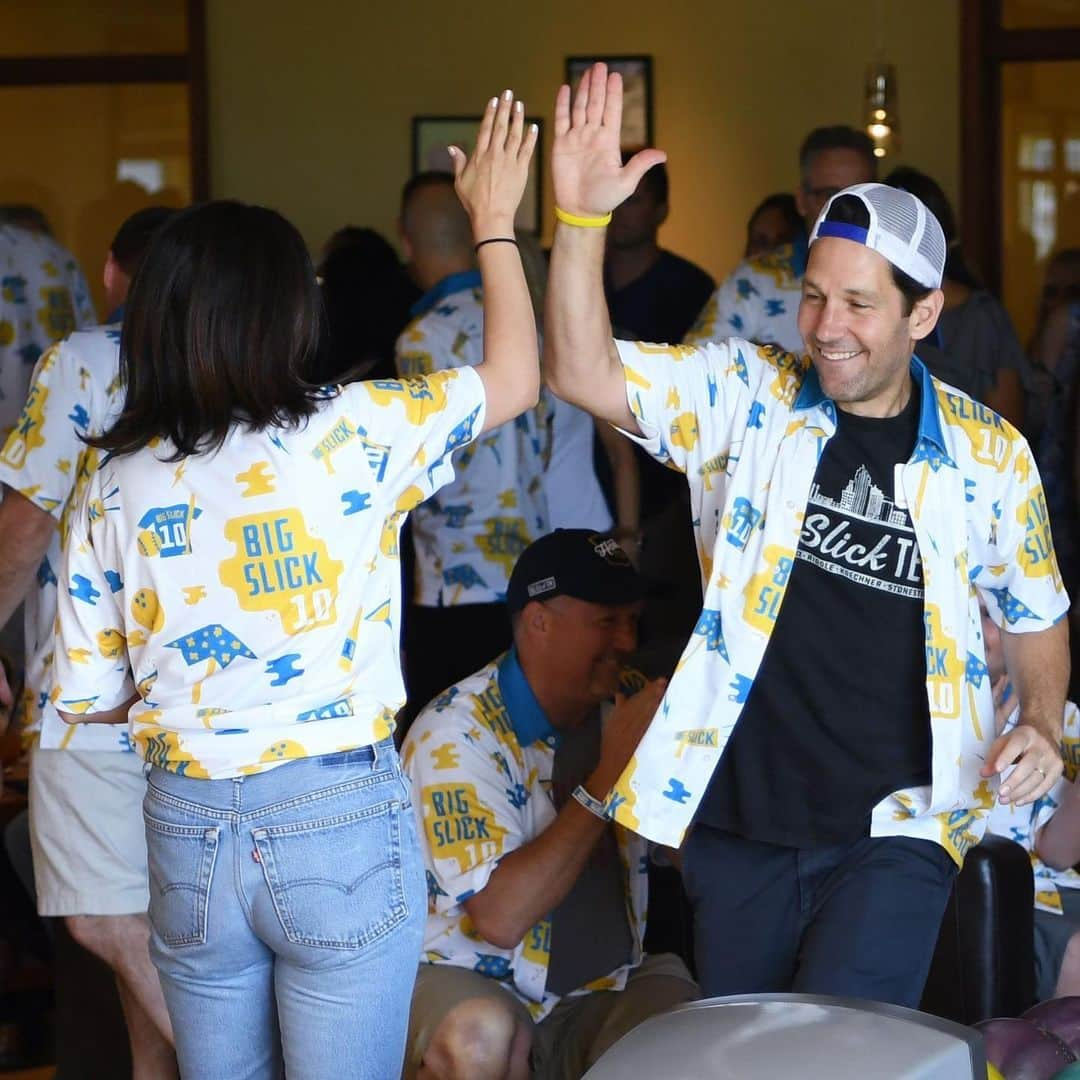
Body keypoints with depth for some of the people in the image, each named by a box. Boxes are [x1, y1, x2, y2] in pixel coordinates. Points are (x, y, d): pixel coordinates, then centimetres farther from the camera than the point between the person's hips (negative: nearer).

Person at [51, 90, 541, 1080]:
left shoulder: (115, 488, -1)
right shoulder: (348, 437, -11)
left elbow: (90, 698, 5)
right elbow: (515, 377, 4)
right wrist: (495, 222, 16)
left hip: (187, 832, 4)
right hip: (339, 824, -3)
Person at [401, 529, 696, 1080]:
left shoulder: (626, 707, 2)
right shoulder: (455, 734, -15)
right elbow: (499, 919, -25)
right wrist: (608, 776, -25)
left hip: (607, 987, 4)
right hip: (477, 982, -4)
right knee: (481, 1035, -37)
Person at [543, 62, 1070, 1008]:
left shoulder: (989, 454, 1)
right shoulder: (746, 397, 0)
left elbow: (1037, 617, 13)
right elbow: (585, 375, -12)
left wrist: (1043, 726, -5)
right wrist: (582, 216, -24)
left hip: (895, 831, -2)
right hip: (737, 822, 2)